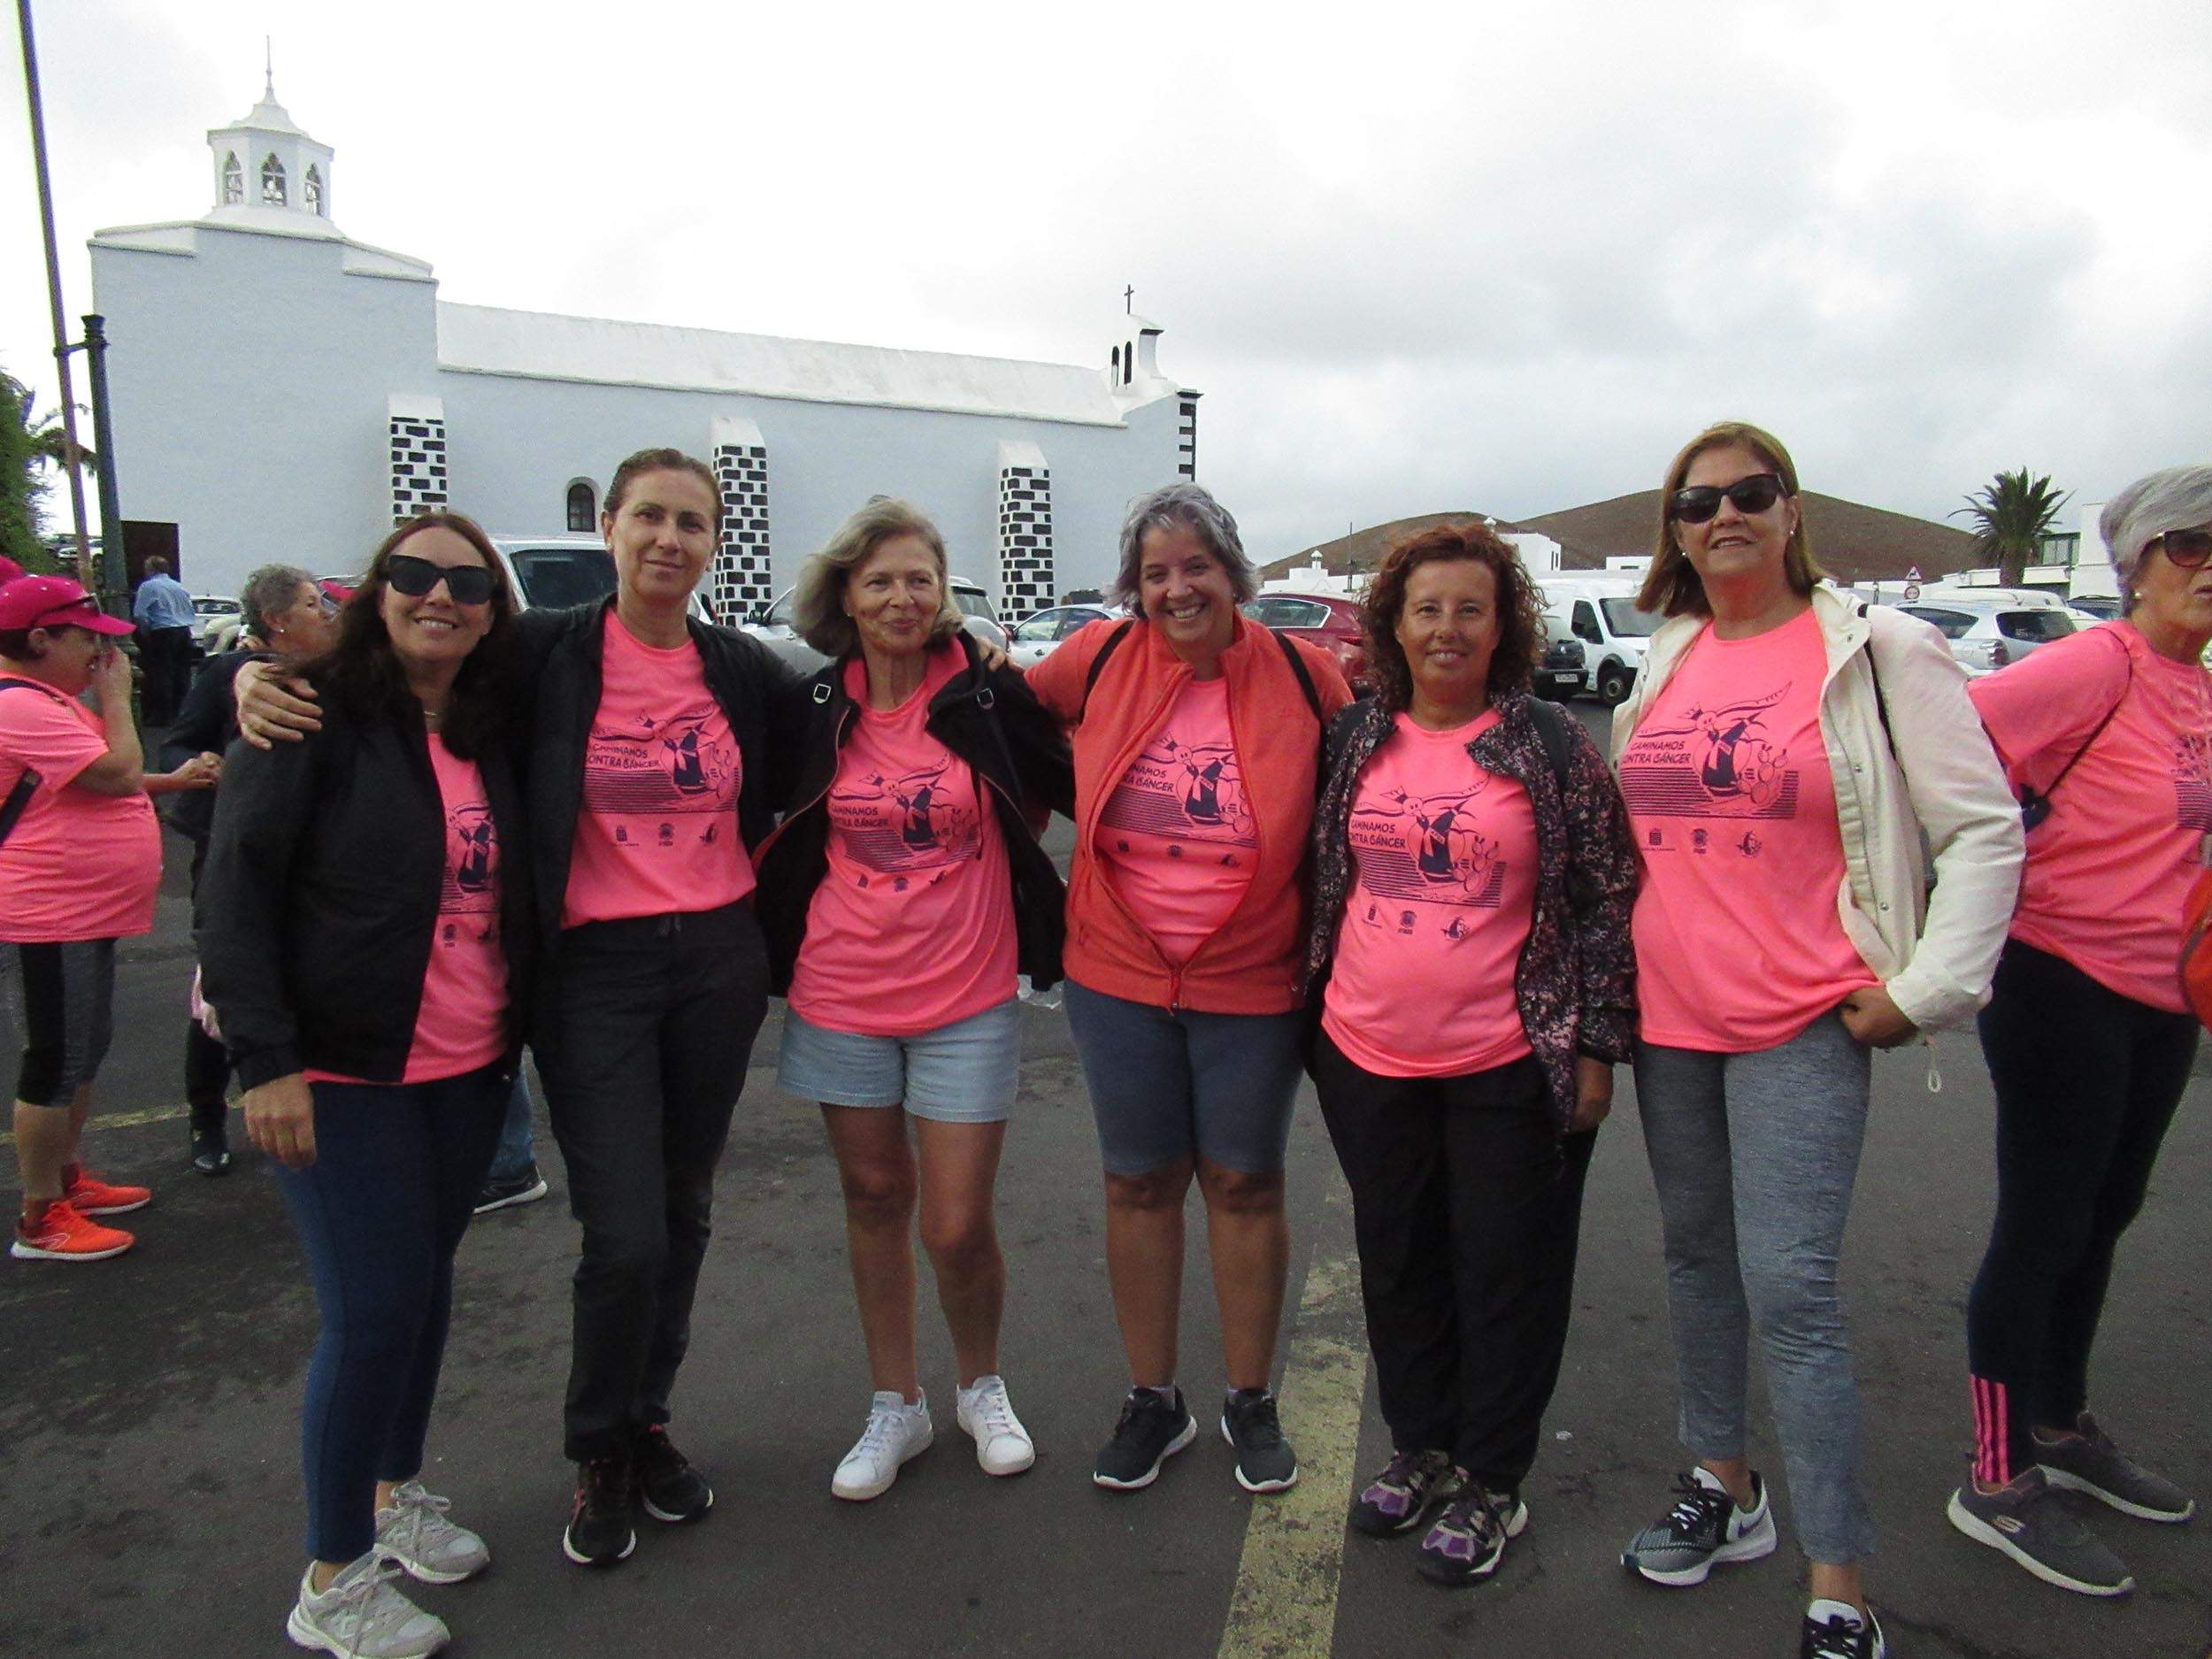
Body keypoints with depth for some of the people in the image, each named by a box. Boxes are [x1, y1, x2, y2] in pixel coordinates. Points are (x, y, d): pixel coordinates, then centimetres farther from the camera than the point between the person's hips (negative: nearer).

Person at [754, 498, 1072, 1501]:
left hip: (966, 1000, -2)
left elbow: (1079, 788, 0)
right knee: (874, 1200, 15)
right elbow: (778, 835, 12)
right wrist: (771, 945, 6)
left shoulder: (990, 695, -7)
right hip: (842, 995, 3)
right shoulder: (814, 710, 1)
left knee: (958, 1229, 1)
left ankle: (982, 1388, 31)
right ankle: (896, 1406, 34)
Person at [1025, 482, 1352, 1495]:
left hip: (1252, 987, -1)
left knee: (1245, 1185, 12)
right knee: (1139, 1183, 13)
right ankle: (1153, 1402, 32)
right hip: (1118, 975, 2)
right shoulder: (1099, 661, -6)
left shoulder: (1301, 674, -9)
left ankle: (1250, 1402, 33)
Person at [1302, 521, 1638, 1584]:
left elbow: (1606, 900, -3)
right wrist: (1313, 1013, 13)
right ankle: (1419, 1448, 38)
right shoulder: (1354, 739, 4)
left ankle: (1492, 1484, 29)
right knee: (1397, 1260, 17)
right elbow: (1321, 877, 12)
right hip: (1369, 1057, 4)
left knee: (1504, 1273, 9)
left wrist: (1596, 1046, -5)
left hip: (1508, 1065, -3)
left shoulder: (1552, 748, -5)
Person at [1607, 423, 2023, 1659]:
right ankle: (1725, 1487, 35)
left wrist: (1925, 988, -11)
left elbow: (1986, 830, -5)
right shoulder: (1663, 662, 11)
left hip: (1801, 1022, -6)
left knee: (1790, 1289, -9)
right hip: (1669, 1015, 6)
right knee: (1697, 1257, 16)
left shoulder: (1877, 650, -5)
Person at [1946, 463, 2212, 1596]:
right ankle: (1997, 1484, 12)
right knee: (2041, 1228, -2)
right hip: (2064, 985, -9)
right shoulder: (2098, 664, -15)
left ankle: (2062, 1430, 38)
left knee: (2103, 1216, 19)